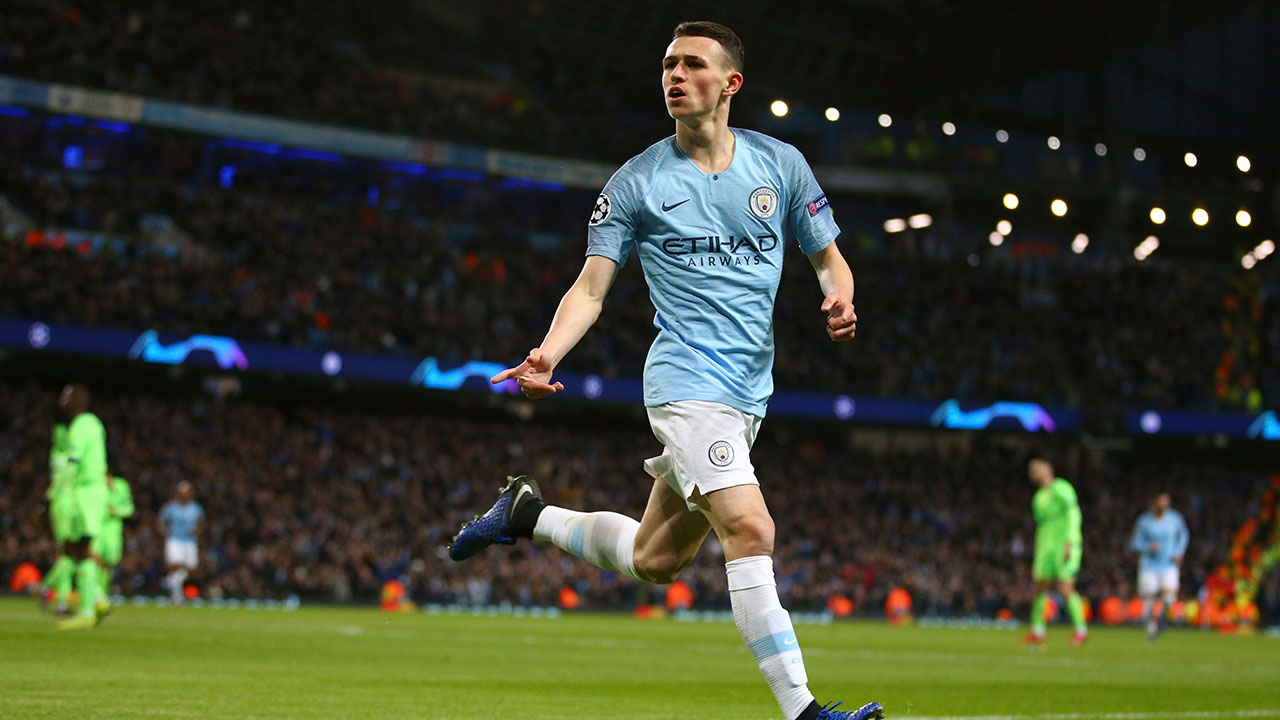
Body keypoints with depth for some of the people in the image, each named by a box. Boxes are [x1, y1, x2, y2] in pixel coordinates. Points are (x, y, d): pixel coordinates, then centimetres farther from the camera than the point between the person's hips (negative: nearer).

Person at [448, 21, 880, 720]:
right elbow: (591, 287, -1)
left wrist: (839, 297, -10)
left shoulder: (781, 164, 7)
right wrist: (549, 353, -20)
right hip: (687, 381, -5)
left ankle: (530, 513, 34)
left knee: (654, 559, 12)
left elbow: (829, 258, 14)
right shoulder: (636, 182, 0)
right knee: (750, 529, -23)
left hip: (746, 393, 5)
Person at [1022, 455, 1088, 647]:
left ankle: (1081, 630, -6)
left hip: (1065, 544, -8)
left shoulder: (1061, 488, -3)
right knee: (1039, 587, 3)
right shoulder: (1038, 498, 20)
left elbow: (1073, 515, -11)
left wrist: (1069, 542, -20)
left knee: (1065, 589, -15)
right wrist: (1037, 558, 21)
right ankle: (1037, 632, 11)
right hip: (1046, 547, 8)